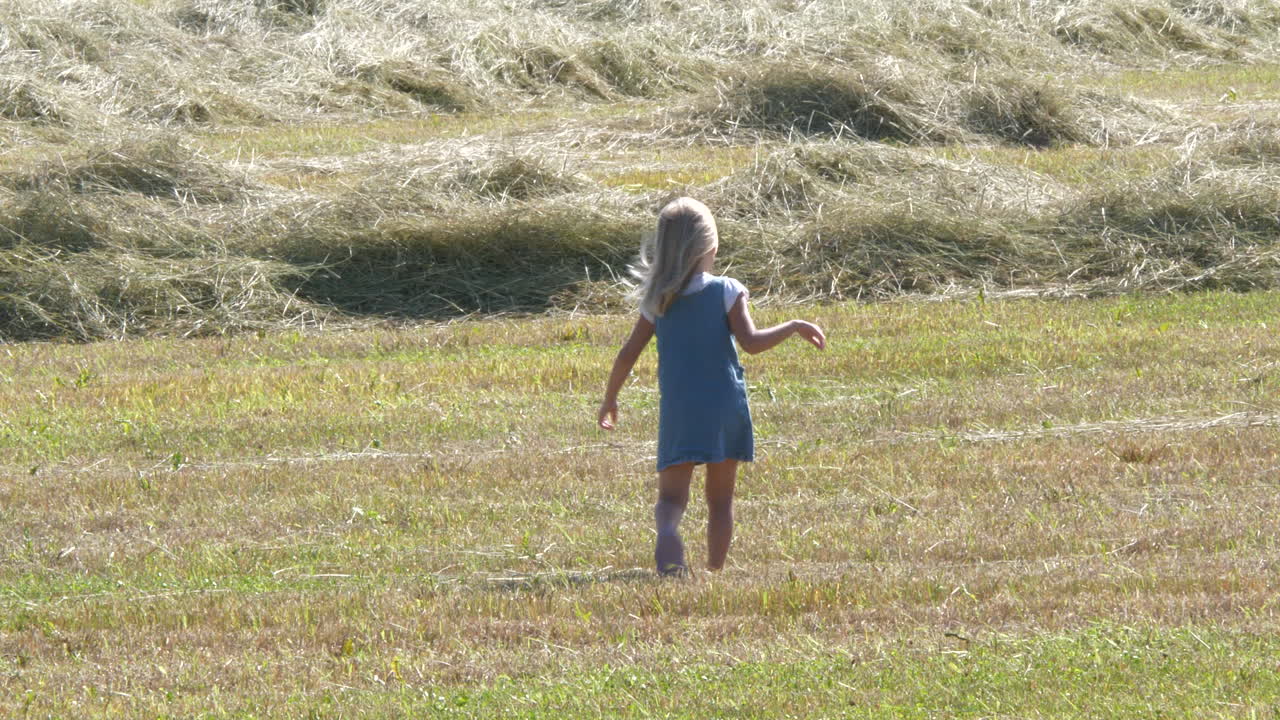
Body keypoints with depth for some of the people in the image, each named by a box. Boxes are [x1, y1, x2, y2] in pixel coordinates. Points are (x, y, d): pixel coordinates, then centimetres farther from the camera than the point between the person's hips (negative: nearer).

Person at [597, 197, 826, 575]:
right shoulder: (726, 291, -4)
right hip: (724, 406, -1)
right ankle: (715, 571, 9)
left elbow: (627, 354, 3)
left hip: (677, 410, 1)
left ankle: (667, 531, -34)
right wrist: (794, 327, -1)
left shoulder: (658, 302, 4)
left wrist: (609, 400, 16)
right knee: (720, 501, 12)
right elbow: (750, 341, -14)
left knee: (671, 497, -1)